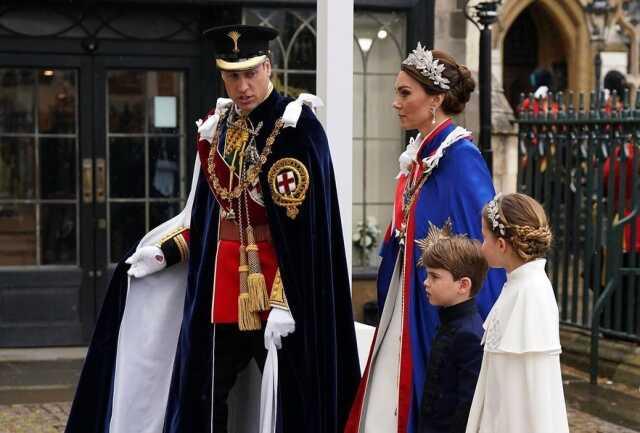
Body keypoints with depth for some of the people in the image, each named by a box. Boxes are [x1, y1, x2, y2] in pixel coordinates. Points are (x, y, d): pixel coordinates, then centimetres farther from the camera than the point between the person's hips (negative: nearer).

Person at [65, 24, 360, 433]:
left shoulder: (297, 127, -13)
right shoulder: (216, 126, 8)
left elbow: (304, 225, -18)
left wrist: (285, 302, -22)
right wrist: (165, 252, 7)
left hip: (279, 283, -6)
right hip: (220, 282, 6)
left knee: (287, 397, 3)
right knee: (202, 397, 9)